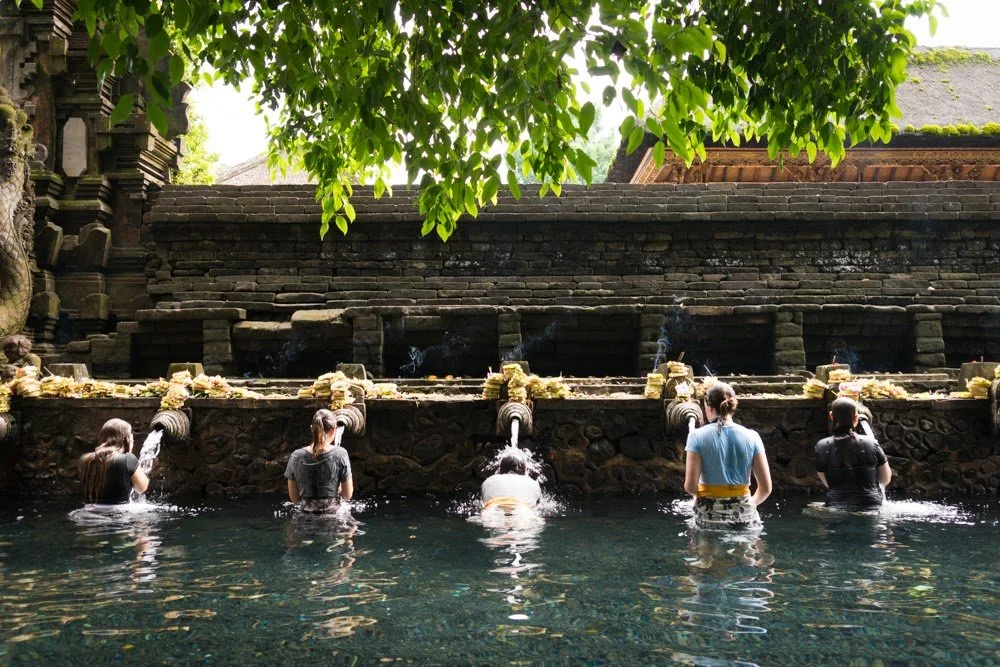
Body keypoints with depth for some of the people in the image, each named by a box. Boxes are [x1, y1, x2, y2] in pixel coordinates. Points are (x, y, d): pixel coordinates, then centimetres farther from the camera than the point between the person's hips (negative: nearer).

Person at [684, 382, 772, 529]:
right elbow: (766, 488, 2)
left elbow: (690, 486, -8)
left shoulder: (698, 436, -4)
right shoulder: (751, 437, 2)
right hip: (744, 517, 2)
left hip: (709, 517, -1)